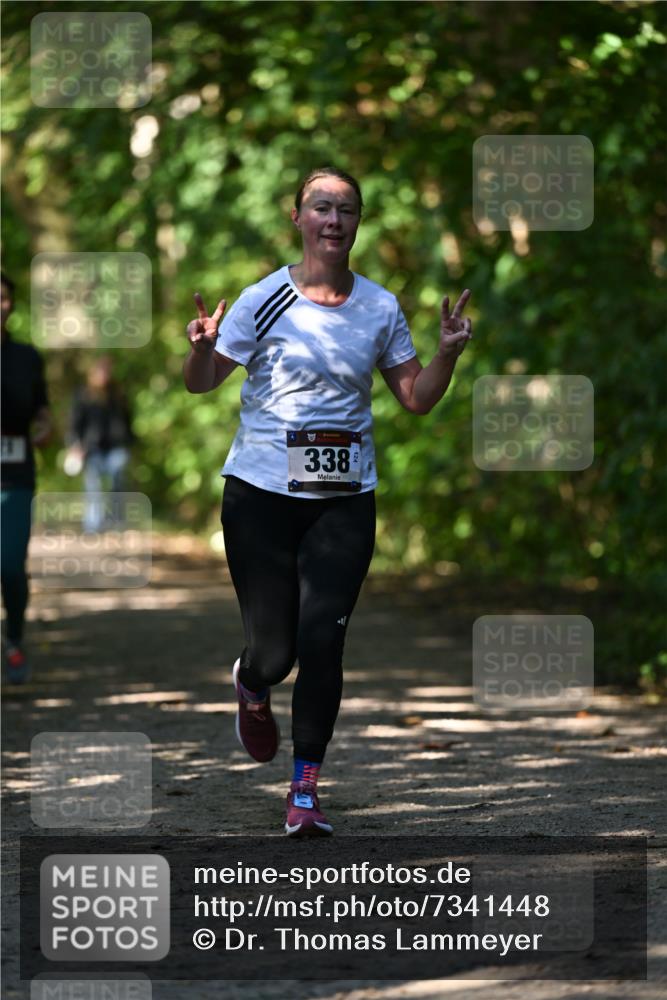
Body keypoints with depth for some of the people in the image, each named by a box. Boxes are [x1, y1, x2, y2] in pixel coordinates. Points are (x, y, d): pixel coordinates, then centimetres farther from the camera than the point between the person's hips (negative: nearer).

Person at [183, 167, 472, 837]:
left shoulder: (380, 308, 6)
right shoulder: (266, 299, -3)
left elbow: (417, 398, 12)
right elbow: (201, 381, 1)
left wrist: (448, 353, -5)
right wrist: (202, 347, -20)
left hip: (344, 500, 2)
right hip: (261, 491, -2)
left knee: (322, 639, -10)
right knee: (274, 647, -1)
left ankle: (305, 790, 1)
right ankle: (252, 688, 38)